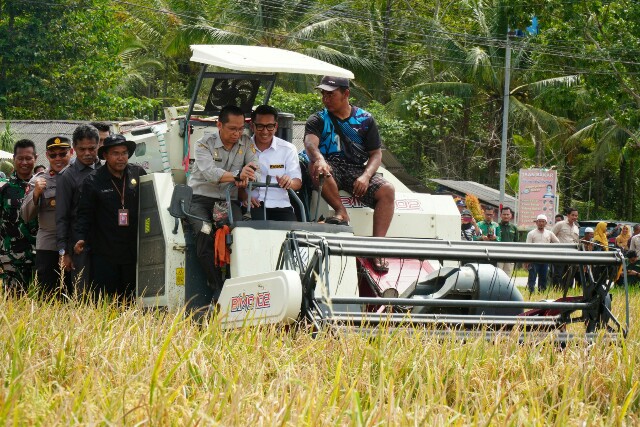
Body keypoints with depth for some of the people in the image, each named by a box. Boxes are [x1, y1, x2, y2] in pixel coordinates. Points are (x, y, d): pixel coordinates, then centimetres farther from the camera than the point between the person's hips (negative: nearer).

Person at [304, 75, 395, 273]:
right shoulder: (318, 120, 6)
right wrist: (319, 159, -40)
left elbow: (376, 154, 9)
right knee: (315, 167, -37)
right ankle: (341, 212, -26)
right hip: (331, 167, -1)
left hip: (357, 170, 1)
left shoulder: (365, 119, 11)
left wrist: (365, 176, -13)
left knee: (387, 190, -26)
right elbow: (310, 143, -16)